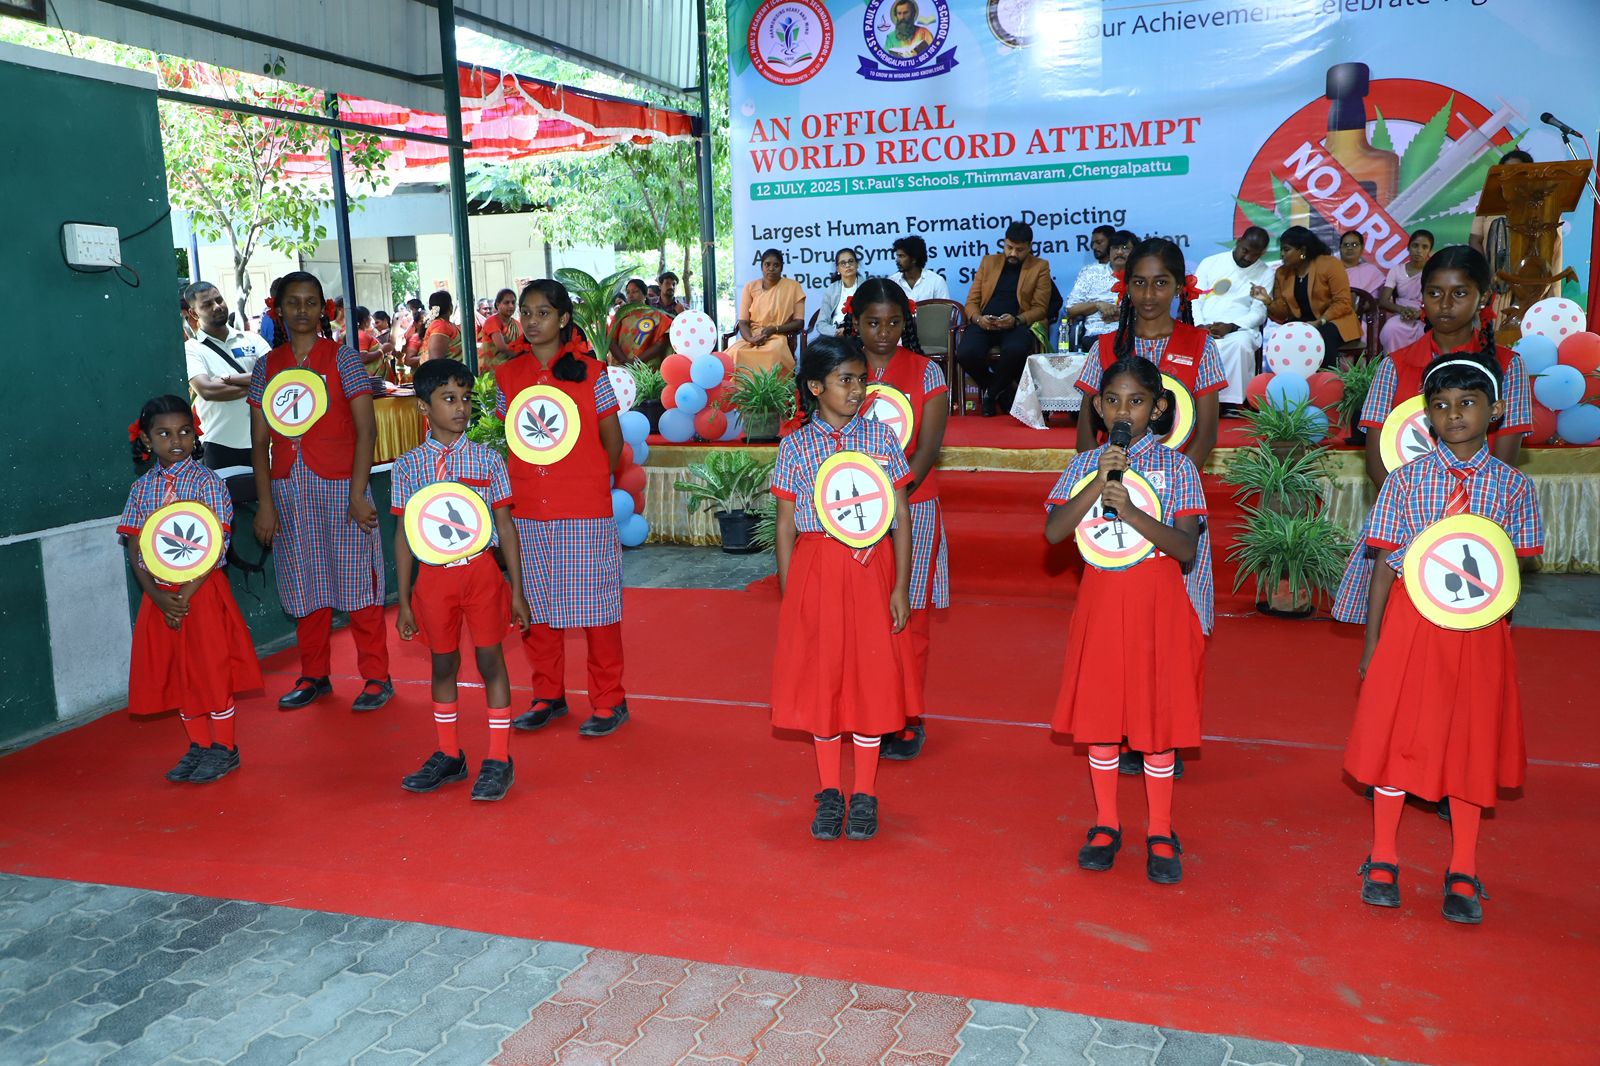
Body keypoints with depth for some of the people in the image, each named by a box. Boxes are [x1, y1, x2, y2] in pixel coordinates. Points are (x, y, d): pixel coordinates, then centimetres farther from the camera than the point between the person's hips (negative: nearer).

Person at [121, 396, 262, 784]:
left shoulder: (206, 481, -7)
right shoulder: (142, 487, 5)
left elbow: (215, 548, -12)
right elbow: (135, 550, 2)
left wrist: (186, 595, -18)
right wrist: (159, 596, -11)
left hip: (203, 589, -4)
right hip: (159, 595, 5)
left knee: (211, 668, 1)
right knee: (174, 671, 11)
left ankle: (223, 749, 15)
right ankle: (198, 746, 25)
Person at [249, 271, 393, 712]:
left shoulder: (342, 357, -1)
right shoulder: (267, 366, 9)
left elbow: (366, 429, -7)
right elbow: (260, 440, 8)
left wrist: (357, 495, -14)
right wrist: (265, 502, 0)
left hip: (340, 485, -4)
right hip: (289, 490, 4)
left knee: (355, 579, 0)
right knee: (305, 585, 11)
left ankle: (376, 677, 10)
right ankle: (314, 676, 24)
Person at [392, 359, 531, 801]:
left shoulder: (488, 459, -1)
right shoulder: (409, 466, 2)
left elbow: (505, 525, 2)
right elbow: (404, 535, 6)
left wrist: (517, 591, 0)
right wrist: (404, 602, 5)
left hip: (481, 571, -1)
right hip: (433, 576, 2)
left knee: (490, 661, 2)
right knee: (443, 664, 12)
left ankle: (498, 759, 13)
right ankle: (448, 755, 27)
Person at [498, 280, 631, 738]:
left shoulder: (590, 372, -3)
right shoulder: (507, 376, 7)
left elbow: (613, 441, 4)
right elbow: (505, 439, 14)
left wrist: (587, 481, 6)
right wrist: (514, 487, 4)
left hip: (585, 513, -4)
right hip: (527, 513, 4)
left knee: (594, 604, 2)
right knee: (535, 606, 11)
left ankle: (609, 701, 14)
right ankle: (548, 696, 27)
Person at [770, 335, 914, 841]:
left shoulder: (881, 436, 2)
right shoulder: (795, 446, 2)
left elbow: (901, 517, 2)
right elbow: (786, 525, 5)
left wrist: (901, 588, -3)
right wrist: (787, 595, 2)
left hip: (870, 569, 0)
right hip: (814, 569, 0)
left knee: (871, 676, 4)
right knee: (820, 676, 6)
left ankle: (864, 795, 18)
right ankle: (829, 792, 21)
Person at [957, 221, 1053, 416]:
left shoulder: (1040, 267, 12)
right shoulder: (988, 262, 20)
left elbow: (1040, 308, 3)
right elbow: (972, 300, 14)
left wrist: (1015, 320, -16)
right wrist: (978, 318, -10)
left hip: (1017, 324, -2)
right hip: (984, 323, 2)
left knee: (1016, 351, -38)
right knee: (965, 353, -31)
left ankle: (991, 393, -7)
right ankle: (1002, 390, -1)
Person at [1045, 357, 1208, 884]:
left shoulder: (1176, 467, -4)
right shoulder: (1084, 464, 2)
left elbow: (1188, 548, -13)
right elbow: (1053, 531, -12)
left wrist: (1132, 512, -25)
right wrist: (1100, 482, -21)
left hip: (1157, 602, -2)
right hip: (1100, 599, 2)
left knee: (1158, 714, 5)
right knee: (1100, 711, 10)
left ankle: (1160, 834, 20)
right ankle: (1105, 825, 26)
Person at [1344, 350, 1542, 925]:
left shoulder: (1512, 485, 0)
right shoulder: (1406, 480, -1)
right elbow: (1385, 562, 0)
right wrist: (1372, 641, -1)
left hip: (1478, 626, 1)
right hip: (1409, 618, 0)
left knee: (1472, 744, 8)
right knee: (1394, 737, 6)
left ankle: (1463, 874, 24)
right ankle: (1382, 859, 25)